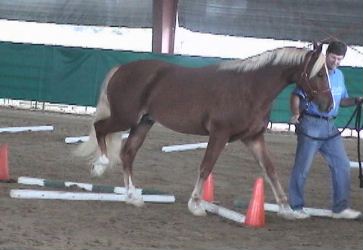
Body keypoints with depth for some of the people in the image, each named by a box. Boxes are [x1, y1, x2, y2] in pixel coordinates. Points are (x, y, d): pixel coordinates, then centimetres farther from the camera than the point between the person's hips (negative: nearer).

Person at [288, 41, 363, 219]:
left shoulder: (339, 76, 13)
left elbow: (342, 100, 22)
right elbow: (296, 96, -13)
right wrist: (296, 113, -30)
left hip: (330, 127, 7)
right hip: (311, 125, -7)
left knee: (342, 165, 4)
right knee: (302, 168, -1)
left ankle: (340, 208, 10)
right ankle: (295, 207, 10)